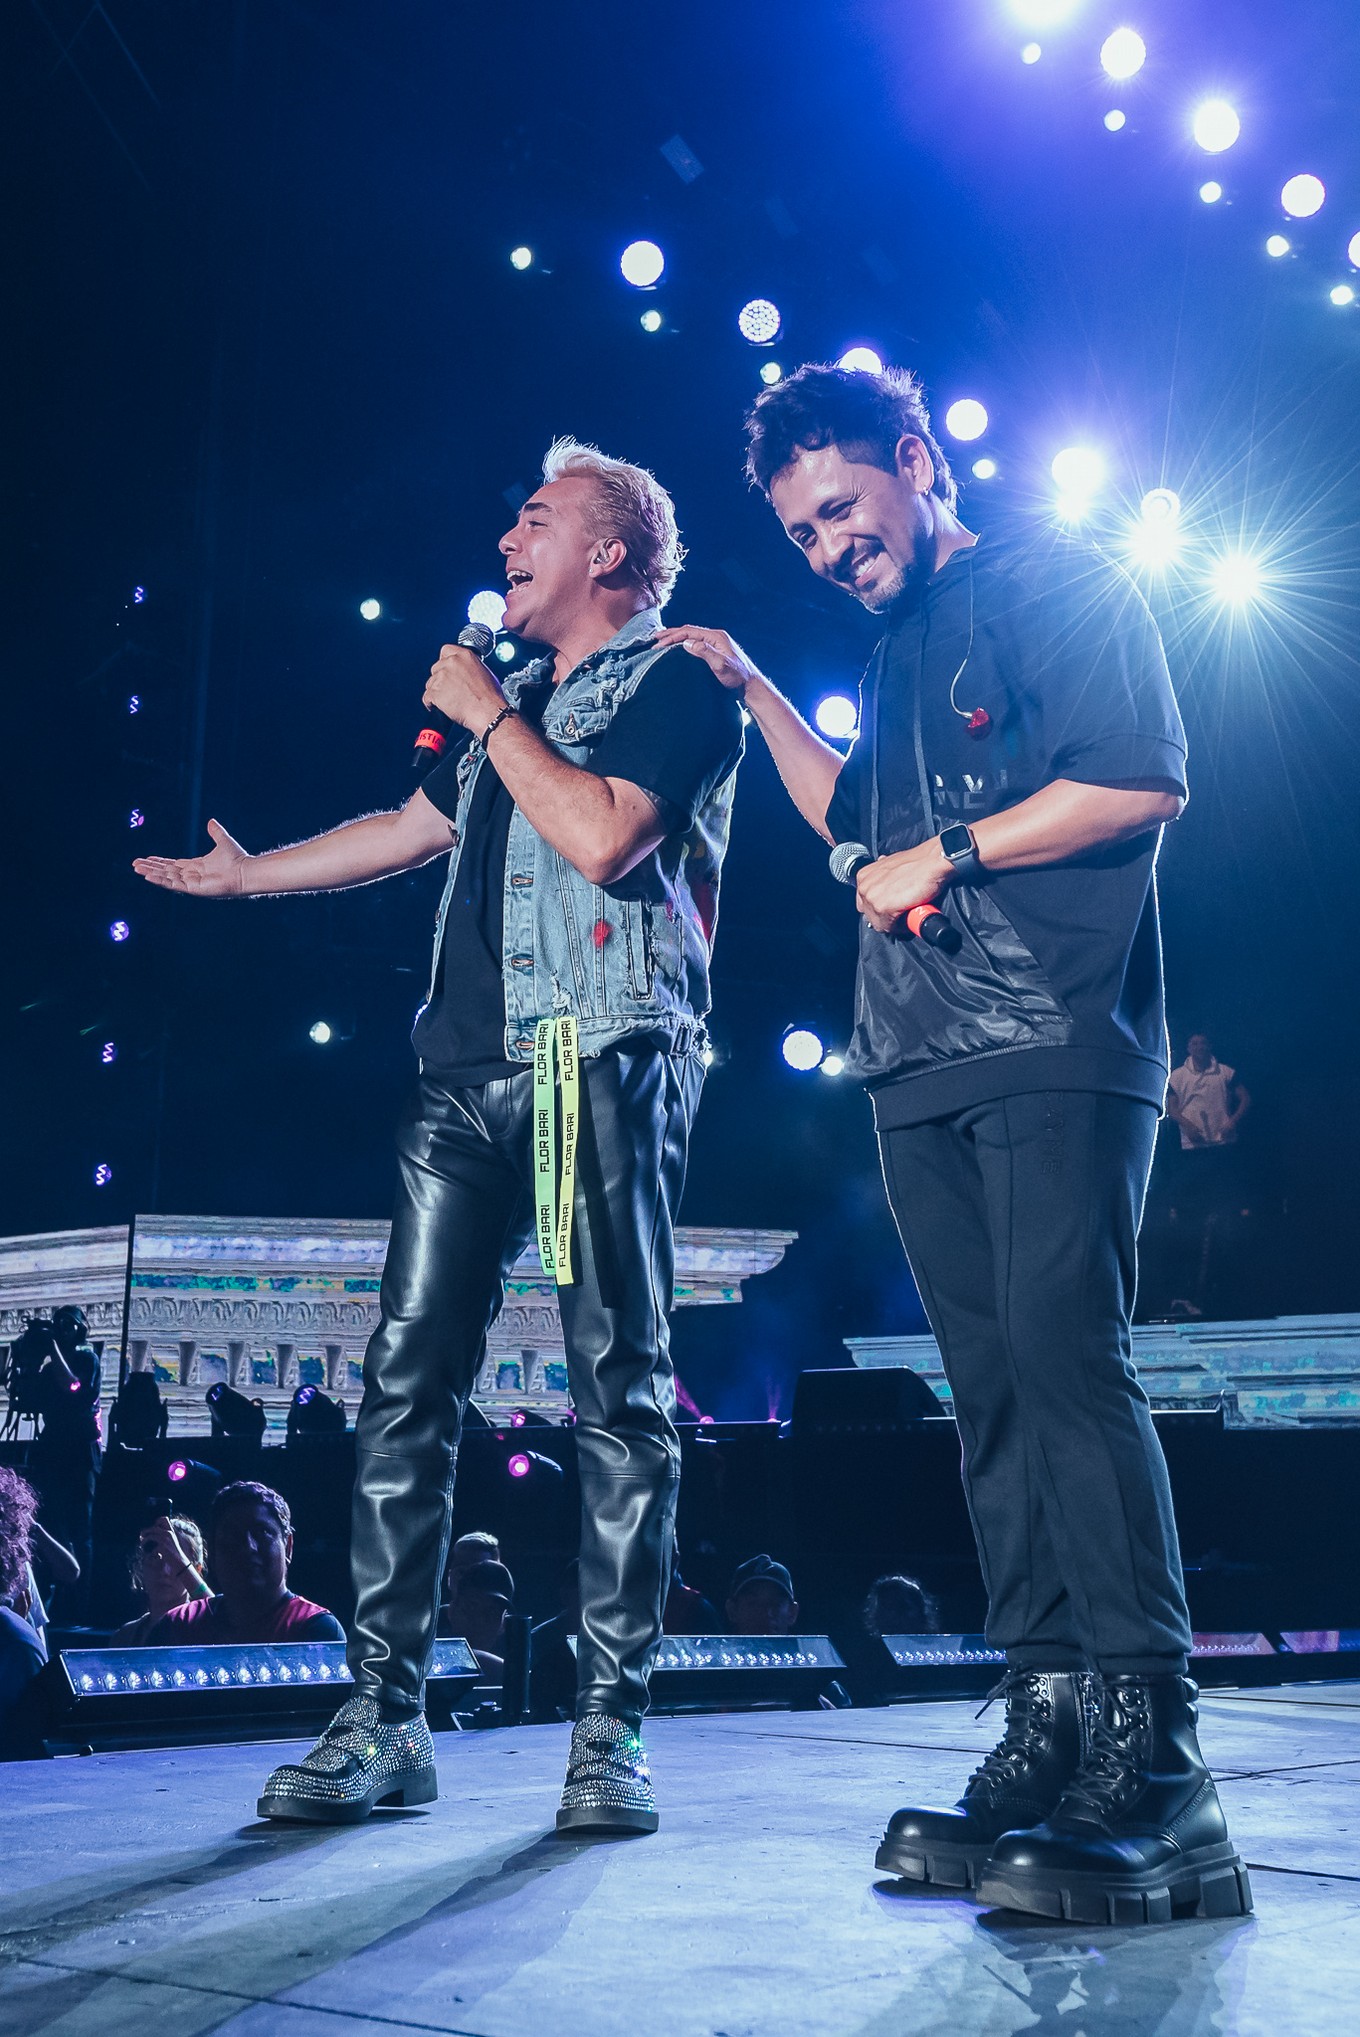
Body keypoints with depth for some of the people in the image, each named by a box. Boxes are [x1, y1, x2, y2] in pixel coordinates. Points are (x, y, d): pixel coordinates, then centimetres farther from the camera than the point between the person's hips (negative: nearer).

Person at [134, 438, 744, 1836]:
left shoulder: (674, 684, 2)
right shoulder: (520, 703, 25)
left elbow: (604, 836, -15)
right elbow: (409, 830, 36)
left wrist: (489, 717, -2)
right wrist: (244, 874, 46)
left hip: (602, 1064, -7)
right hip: (470, 1074, 7)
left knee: (620, 1392, -6)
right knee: (407, 1379, -1)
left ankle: (610, 1730, -2)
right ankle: (383, 1718, 3)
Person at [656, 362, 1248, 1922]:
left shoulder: (1059, 588, 3)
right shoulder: (900, 656, 26)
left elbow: (1145, 782, -9)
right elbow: (857, 823, 37)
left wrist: (949, 852, -7)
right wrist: (752, 691, 30)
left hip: (1059, 1045, -8)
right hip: (925, 1068, 8)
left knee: (1065, 1355, -18)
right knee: (992, 1388, 2)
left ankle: (1153, 1772, -19)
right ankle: (1050, 1731, 3)